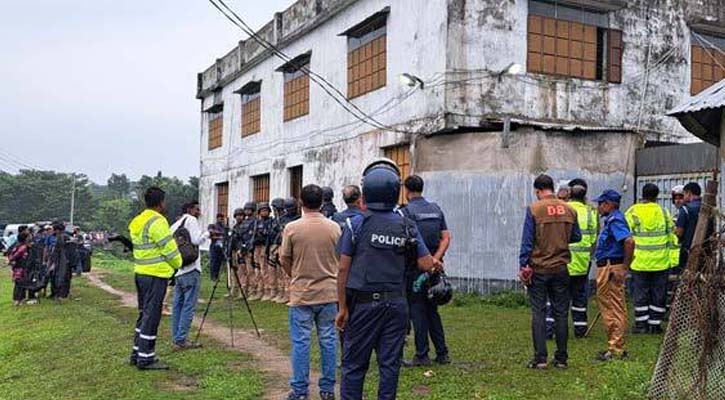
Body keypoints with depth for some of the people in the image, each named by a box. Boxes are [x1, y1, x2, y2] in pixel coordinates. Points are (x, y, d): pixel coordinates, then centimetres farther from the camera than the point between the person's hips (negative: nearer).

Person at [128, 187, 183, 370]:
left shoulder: (136, 222, 13)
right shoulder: (157, 221, -16)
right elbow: (169, 248, -14)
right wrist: (177, 264, 4)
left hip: (140, 272, 9)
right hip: (156, 274, -9)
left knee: (144, 314, 17)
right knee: (151, 315, -4)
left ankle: (137, 353, 23)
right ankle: (146, 358, 1)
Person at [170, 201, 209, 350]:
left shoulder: (175, 225, 18)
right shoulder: (191, 220, -5)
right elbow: (196, 240, -17)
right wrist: (207, 233, -2)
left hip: (177, 271, 9)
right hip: (190, 270, -8)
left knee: (178, 305, 12)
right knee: (189, 306, -5)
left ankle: (176, 339, 16)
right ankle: (181, 341, -6)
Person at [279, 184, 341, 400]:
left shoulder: (292, 228, -8)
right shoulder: (334, 228, -3)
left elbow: (284, 260, 2)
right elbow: (341, 259, 7)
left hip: (301, 293, -2)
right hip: (329, 293, 2)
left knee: (301, 342, 6)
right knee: (328, 340, 10)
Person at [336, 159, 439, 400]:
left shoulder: (356, 224, -6)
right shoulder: (407, 226, 2)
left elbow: (343, 269, -7)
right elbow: (427, 264, 1)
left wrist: (343, 307, -2)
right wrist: (437, 265, 24)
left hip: (363, 304, -2)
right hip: (396, 304, 3)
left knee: (354, 364, 5)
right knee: (390, 363, 10)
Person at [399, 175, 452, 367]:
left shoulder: (406, 211, -9)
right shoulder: (436, 209, 11)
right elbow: (446, 238, 5)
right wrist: (435, 258, -4)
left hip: (414, 266, -6)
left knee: (417, 309, 1)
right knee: (432, 309, 14)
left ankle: (422, 355, 3)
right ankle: (442, 353, 16)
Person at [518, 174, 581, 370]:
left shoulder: (534, 209, -9)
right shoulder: (569, 210, 2)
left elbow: (527, 241, -10)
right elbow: (576, 237, 11)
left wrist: (523, 266, -5)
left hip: (539, 268, -3)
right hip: (561, 269, 3)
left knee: (538, 313, 3)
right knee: (561, 313, 9)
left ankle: (540, 357, 2)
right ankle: (562, 358, 14)